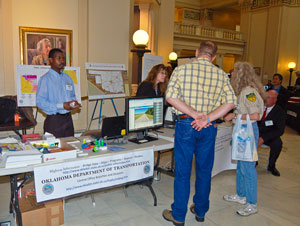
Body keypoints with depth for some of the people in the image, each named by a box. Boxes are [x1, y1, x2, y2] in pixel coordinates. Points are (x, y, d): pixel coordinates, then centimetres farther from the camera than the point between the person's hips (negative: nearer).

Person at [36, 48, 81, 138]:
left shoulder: (67, 78, 13)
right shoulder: (45, 79, -7)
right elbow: (40, 102, -14)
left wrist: (74, 102, -3)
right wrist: (61, 106, -20)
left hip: (68, 118, 6)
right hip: (54, 120, -5)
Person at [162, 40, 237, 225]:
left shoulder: (182, 69, -2)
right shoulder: (221, 75, 4)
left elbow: (171, 96, -14)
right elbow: (231, 102, -5)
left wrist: (195, 114, -15)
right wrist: (207, 118, -12)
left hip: (186, 125, -2)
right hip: (209, 128, 3)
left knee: (182, 171, 7)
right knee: (204, 171, 16)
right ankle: (201, 211, 32)